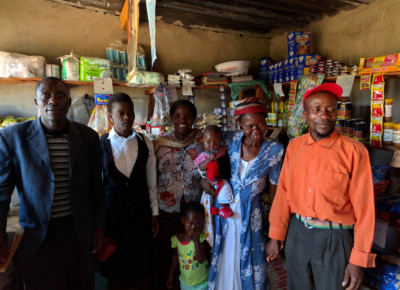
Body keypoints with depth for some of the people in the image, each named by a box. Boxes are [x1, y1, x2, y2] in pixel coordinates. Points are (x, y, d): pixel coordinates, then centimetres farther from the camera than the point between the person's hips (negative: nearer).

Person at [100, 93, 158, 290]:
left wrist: (154, 213, 5)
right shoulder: (100, 144, -7)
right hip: (112, 214, -1)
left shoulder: (145, 143, -1)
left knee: (143, 267, 14)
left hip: (141, 214, 2)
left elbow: (151, 181, 3)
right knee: (115, 268, 13)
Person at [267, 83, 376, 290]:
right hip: (297, 233, 4)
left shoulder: (354, 151, -13)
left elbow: (363, 207, -11)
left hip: (334, 239, -3)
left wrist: (358, 259, -9)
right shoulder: (294, 146, -2)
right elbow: (283, 193, 0)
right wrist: (276, 236, 3)